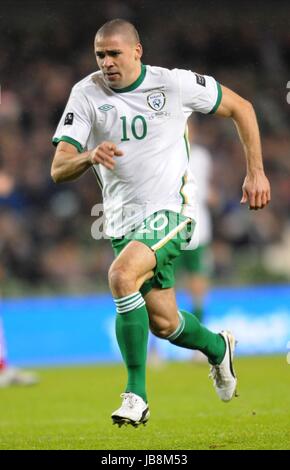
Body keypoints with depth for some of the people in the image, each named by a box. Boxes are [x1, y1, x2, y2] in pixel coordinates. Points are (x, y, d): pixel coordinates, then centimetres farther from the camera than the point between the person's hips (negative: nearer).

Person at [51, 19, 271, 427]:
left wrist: (256, 172, 4)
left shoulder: (174, 84, -7)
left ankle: (136, 393, -22)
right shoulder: (86, 95, -3)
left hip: (170, 210, -4)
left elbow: (239, 108, 8)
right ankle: (217, 348, 44)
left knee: (121, 275, -30)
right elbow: (58, 170, -10)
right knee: (164, 324, 8)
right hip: (123, 220, 4)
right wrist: (89, 156, -32)